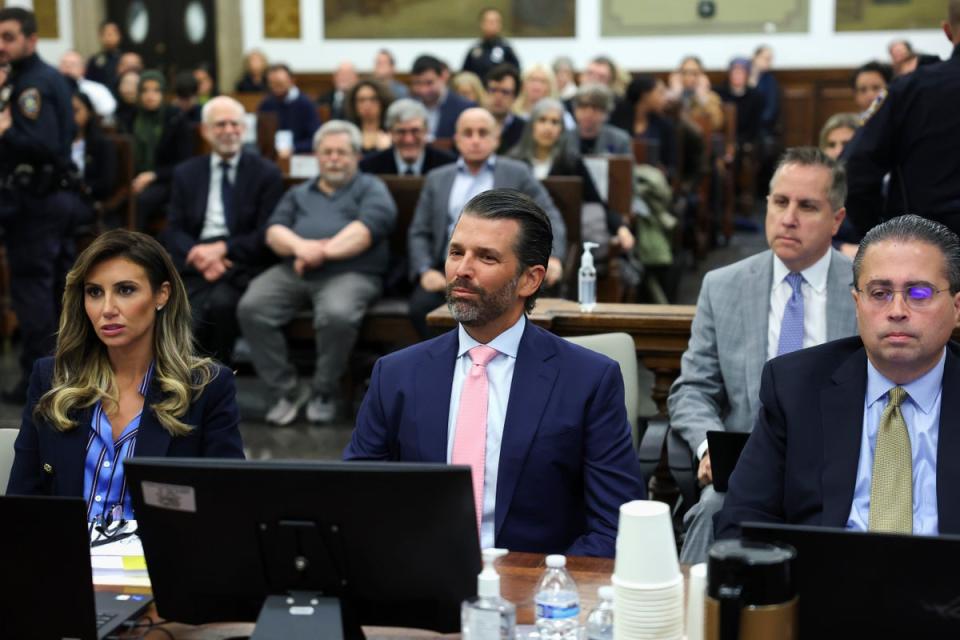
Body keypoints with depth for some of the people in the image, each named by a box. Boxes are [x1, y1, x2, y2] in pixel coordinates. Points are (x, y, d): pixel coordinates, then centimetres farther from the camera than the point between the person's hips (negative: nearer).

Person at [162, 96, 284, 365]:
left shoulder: (266, 173, 7)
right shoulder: (186, 173, 16)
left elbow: (267, 233, -1)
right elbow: (173, 231, 9)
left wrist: (222, 248, -16)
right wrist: (197, 255, -13)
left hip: (243, 265, -2)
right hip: (196, 266, 2)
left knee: (222, 301, -35)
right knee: (188, 321, -29)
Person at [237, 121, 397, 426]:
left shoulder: (370, 188, 14)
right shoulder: (298, 194, 27)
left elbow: (369, 226, -6)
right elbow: (274, 230, 11)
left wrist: (324, 251, -16)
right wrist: (299, 245, -13)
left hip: (350, 272, -4)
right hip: (293, 271, 4)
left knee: (337, 315, -36)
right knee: (251, 308, -23)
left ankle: (324, 391, -11)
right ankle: (286, 390, -12)